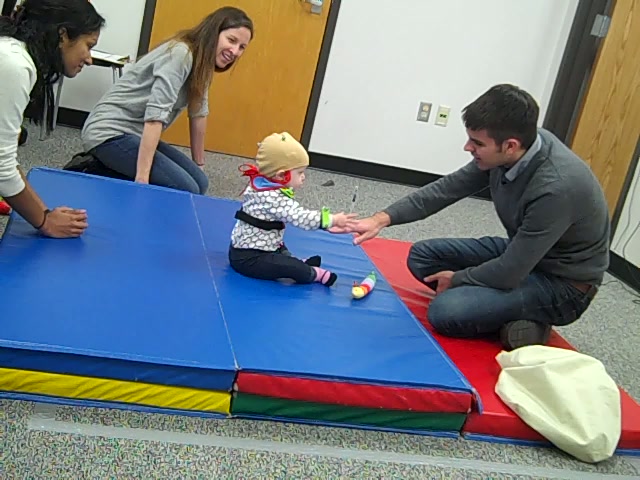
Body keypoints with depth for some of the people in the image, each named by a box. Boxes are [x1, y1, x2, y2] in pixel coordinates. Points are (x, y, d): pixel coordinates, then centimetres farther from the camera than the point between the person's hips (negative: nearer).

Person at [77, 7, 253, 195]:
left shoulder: (201, 62, 9)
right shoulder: (181, 53, -20)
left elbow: (198, 113, 14)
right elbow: (155, 114, -28)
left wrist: (199, 165, 16)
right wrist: (142, 177, -33)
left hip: (136, 135, 10)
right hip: (110, 133, -10)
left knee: (199, 182, -2)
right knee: (186, 189, -20)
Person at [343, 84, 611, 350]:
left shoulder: (556, 187, -35)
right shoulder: (519, 143, -13)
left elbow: (509, 274, -27)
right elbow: (450, 187, -2)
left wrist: (457, 279, -8)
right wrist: (383, 218, -11)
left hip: (563, 283, -8)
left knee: (445, 311, -26)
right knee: (421, 256, 5)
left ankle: (524, 325, -2)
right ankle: (513, 316, 3)